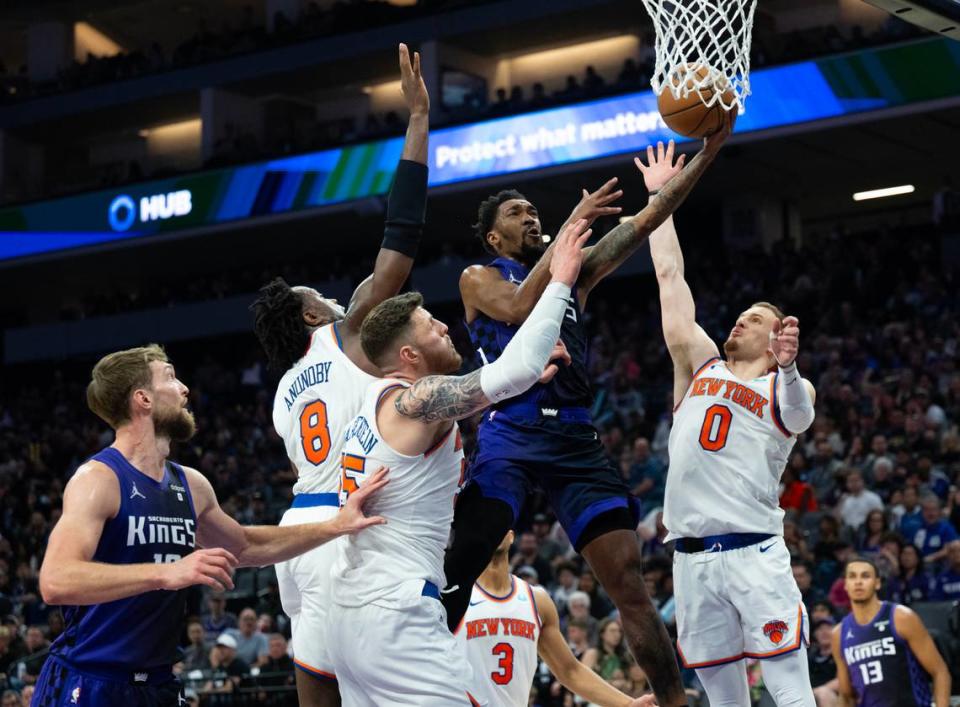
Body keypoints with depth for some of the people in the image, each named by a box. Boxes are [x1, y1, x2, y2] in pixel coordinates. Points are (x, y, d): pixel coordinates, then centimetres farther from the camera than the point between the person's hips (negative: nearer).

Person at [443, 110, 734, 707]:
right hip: (510, 434, -4)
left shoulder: (575, 271, 23)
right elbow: (520, 308, -11)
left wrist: (710, 150, 6)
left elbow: (646, 222, 15)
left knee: (628, 577, -2)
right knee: (453, 575, -17)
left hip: (575, 438, 4)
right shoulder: (479, 278, 11)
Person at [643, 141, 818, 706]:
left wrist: (788, 366, -39)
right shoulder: (701, 367, 18)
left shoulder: (786, 388, 8)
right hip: (693, 557, 4)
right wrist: (659, 197, 20)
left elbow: (798, 415, -18)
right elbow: (670, 277, 19)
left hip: (755, 553, -4)